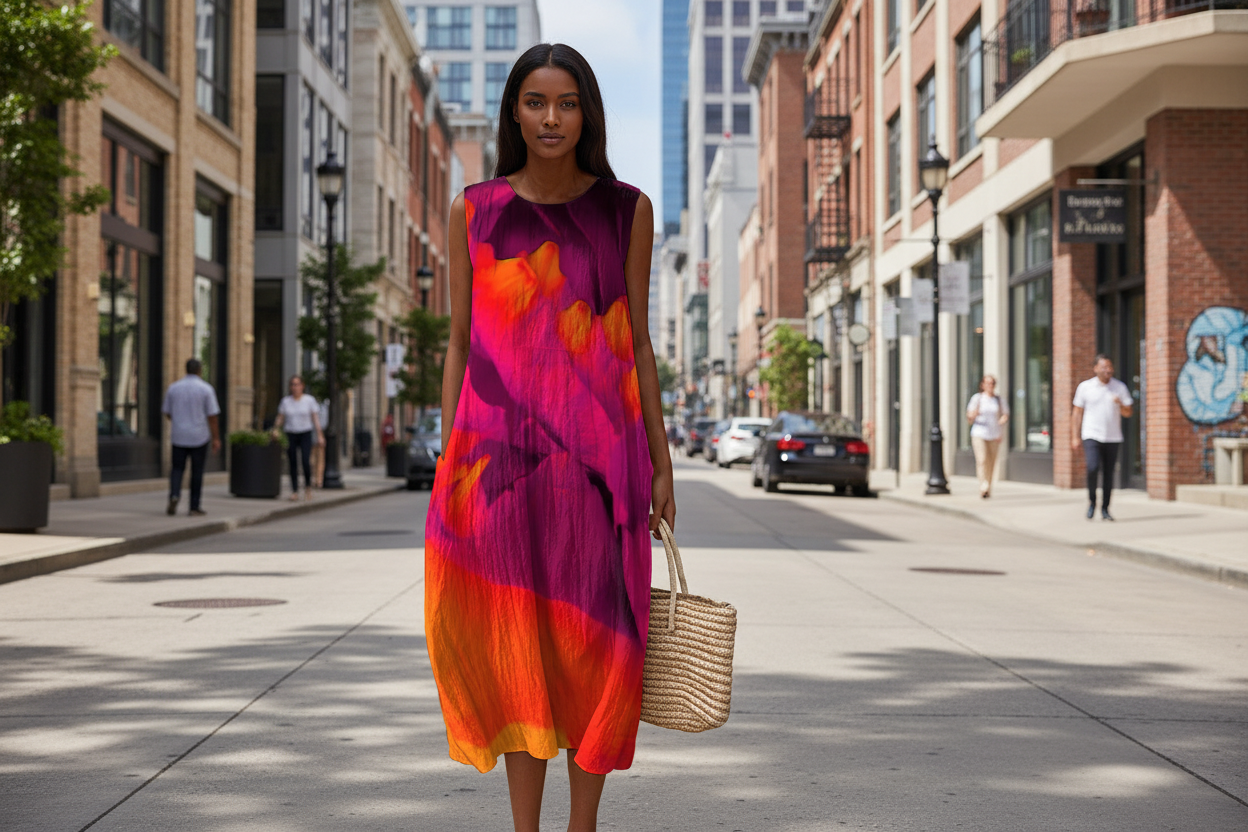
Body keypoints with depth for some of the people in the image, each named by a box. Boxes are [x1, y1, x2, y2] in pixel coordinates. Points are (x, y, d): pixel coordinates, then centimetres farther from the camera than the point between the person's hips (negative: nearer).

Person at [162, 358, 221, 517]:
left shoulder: (173, 388, 2)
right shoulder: (206, 389, -6)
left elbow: (167, 413, 10)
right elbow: (212, 416, -8)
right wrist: (216, 438, -4)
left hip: (178, 436, 2)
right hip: (199, 437, -2)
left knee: (177, 468, 10)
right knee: (197, 471, 6)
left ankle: (174, 494, -16)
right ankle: (194, 507, 8)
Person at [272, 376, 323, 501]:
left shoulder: (309, 400, 0)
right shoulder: (286, 401, 6)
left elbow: (316, 419, -1)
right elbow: (280, 418, 8)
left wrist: (320, 436, -8)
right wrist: (276, 430, -9)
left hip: (305, 435, -2)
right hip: (291, 434, 2)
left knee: (306, 461, -15)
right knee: (293, 464, -1)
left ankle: (308, 486, 7)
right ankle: (294, 492, 4)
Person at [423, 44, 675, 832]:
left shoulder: (626, 210, 6)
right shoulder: (475, 211, 7)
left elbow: (637, 341, 8)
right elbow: (459, 344, 8)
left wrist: (662, 463, 5)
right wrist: (448, 463, 3)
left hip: (597, 450, 0)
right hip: (501, 446, 0)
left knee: (594, 641, 1)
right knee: (515, 643, 3)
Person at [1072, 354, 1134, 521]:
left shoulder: (1120, 387, 6)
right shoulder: (1085, 387, 2)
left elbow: (1128, 413, 7)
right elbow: (1077, 413, 6)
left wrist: (1120, 404, -15)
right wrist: (1075, 437, 1)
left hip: (1113, 438, 2)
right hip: (1092, 436, -2)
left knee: (1108, 473, 3)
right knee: (1093, 468, -20)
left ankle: (1105, 509, 13)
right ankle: (1091, 501, 2)